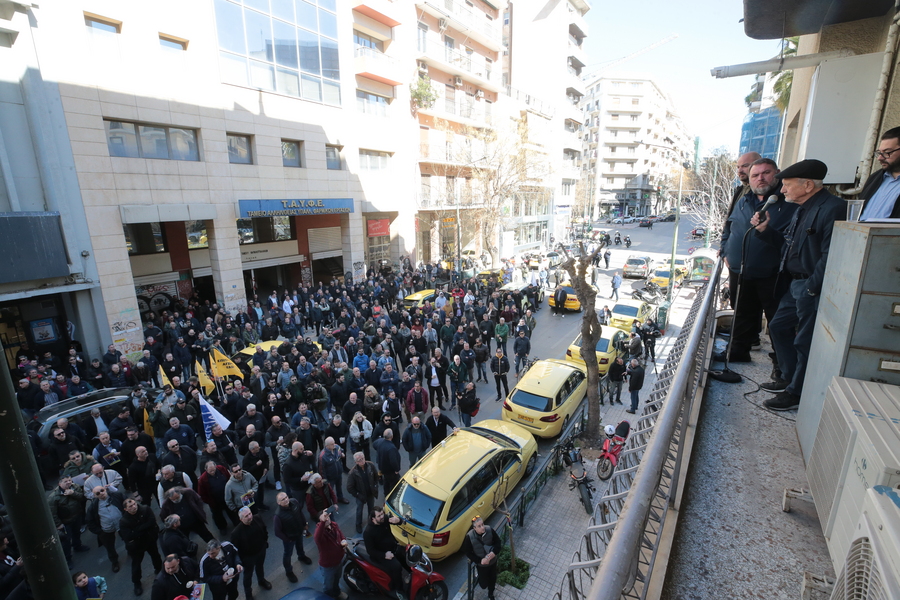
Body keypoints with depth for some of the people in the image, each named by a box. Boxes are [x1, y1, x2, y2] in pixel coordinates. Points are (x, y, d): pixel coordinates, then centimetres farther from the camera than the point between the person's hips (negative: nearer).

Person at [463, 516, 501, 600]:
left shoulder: (489, 530, -23)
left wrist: (493, 553, -26)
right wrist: (480, 560, -22)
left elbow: (498, 542, -12)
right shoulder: (469, 537, -29)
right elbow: (468, 553, -17)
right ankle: (479, 577, 46)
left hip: (492, 561, 2)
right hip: (481, 564, -2)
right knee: (484, 584, 11)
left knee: (492, 579, 21)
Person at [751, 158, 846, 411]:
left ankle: (797, 394, 15)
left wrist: (811, 288, -21)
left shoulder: (832, 208, -19)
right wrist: (765, 230, 3)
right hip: (796, 284, 10)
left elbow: (831, 256, -24)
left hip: (814, 289, -10)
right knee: (778, 327, 19)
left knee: (805, 342, 1)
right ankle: (790, 378, 34)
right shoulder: (803, 210, 13)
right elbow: (788, 244, 17)